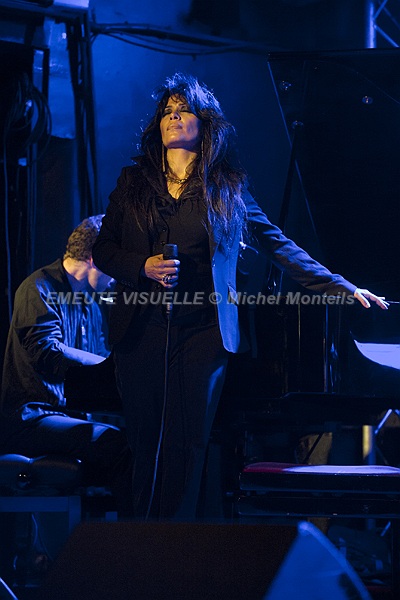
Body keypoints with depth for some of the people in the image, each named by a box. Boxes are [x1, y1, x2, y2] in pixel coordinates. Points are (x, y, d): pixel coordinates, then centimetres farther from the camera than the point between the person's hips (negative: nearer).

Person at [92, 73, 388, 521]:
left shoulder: (227, 189, 9)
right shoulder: (133, 182, 13)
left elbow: (280, 247, 11)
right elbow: (103, 250, 13)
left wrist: (343, 289, 8)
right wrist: (144, 267, -7)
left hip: (201, 332, -1)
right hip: (141, 331, 1)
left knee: (186, 447, -6)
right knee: (145, 446, 2)